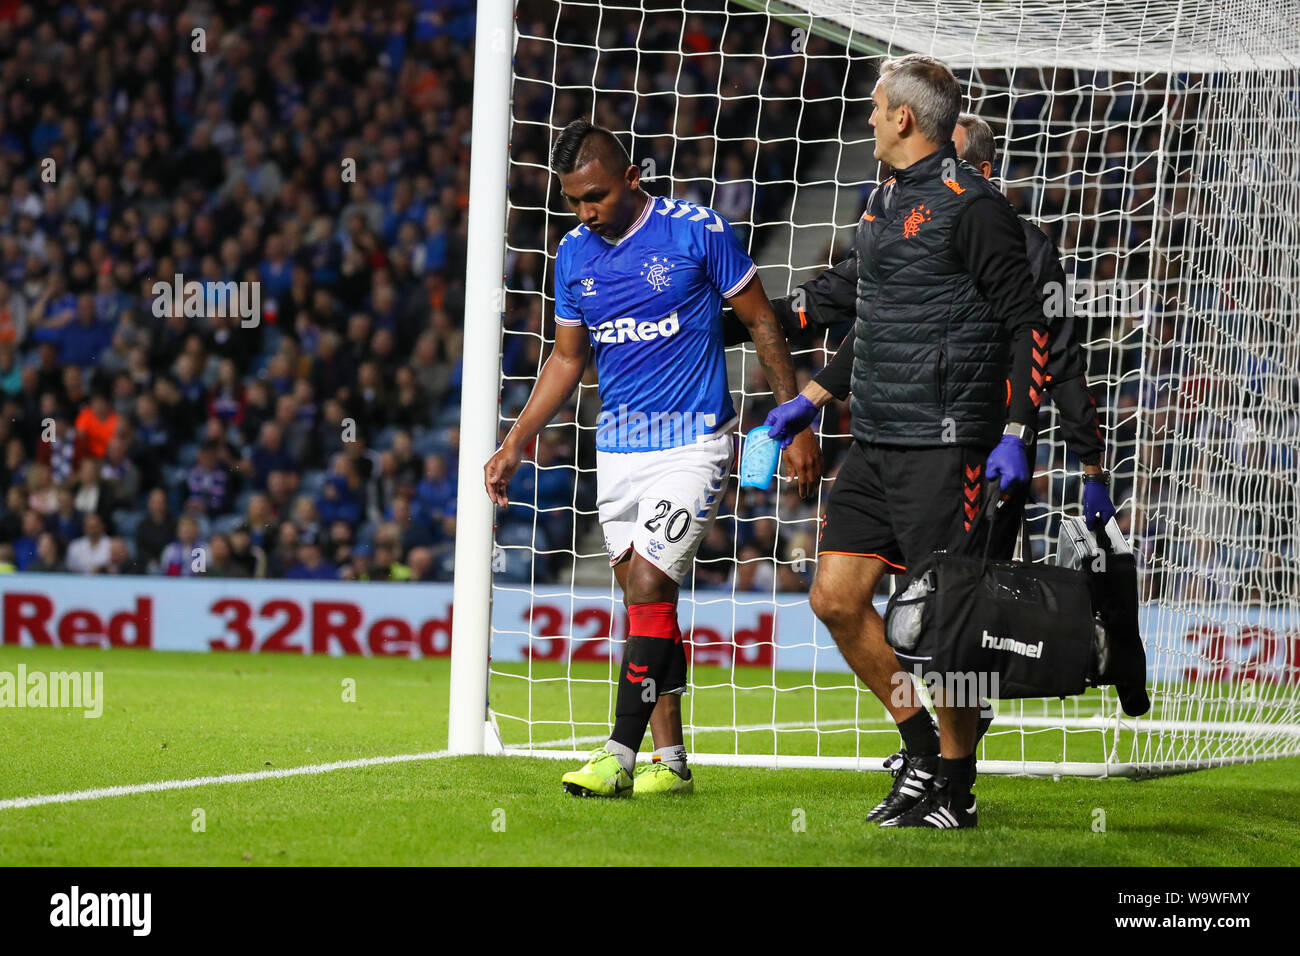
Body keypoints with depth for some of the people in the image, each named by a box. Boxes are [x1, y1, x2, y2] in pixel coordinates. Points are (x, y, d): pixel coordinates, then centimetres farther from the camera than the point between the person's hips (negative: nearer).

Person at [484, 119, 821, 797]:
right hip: (617, 448, 6)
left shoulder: (698, 232, -10)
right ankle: (670, 761, 10)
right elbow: (567, 359, 17)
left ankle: (619, 756, -15)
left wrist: (796, 425, -3)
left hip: (691, 443, -5)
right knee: (645, 602, 5)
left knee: (648, 587, -15)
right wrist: (514, 446, 11)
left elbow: (762, 324, -1)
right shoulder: (574, 253, 5)